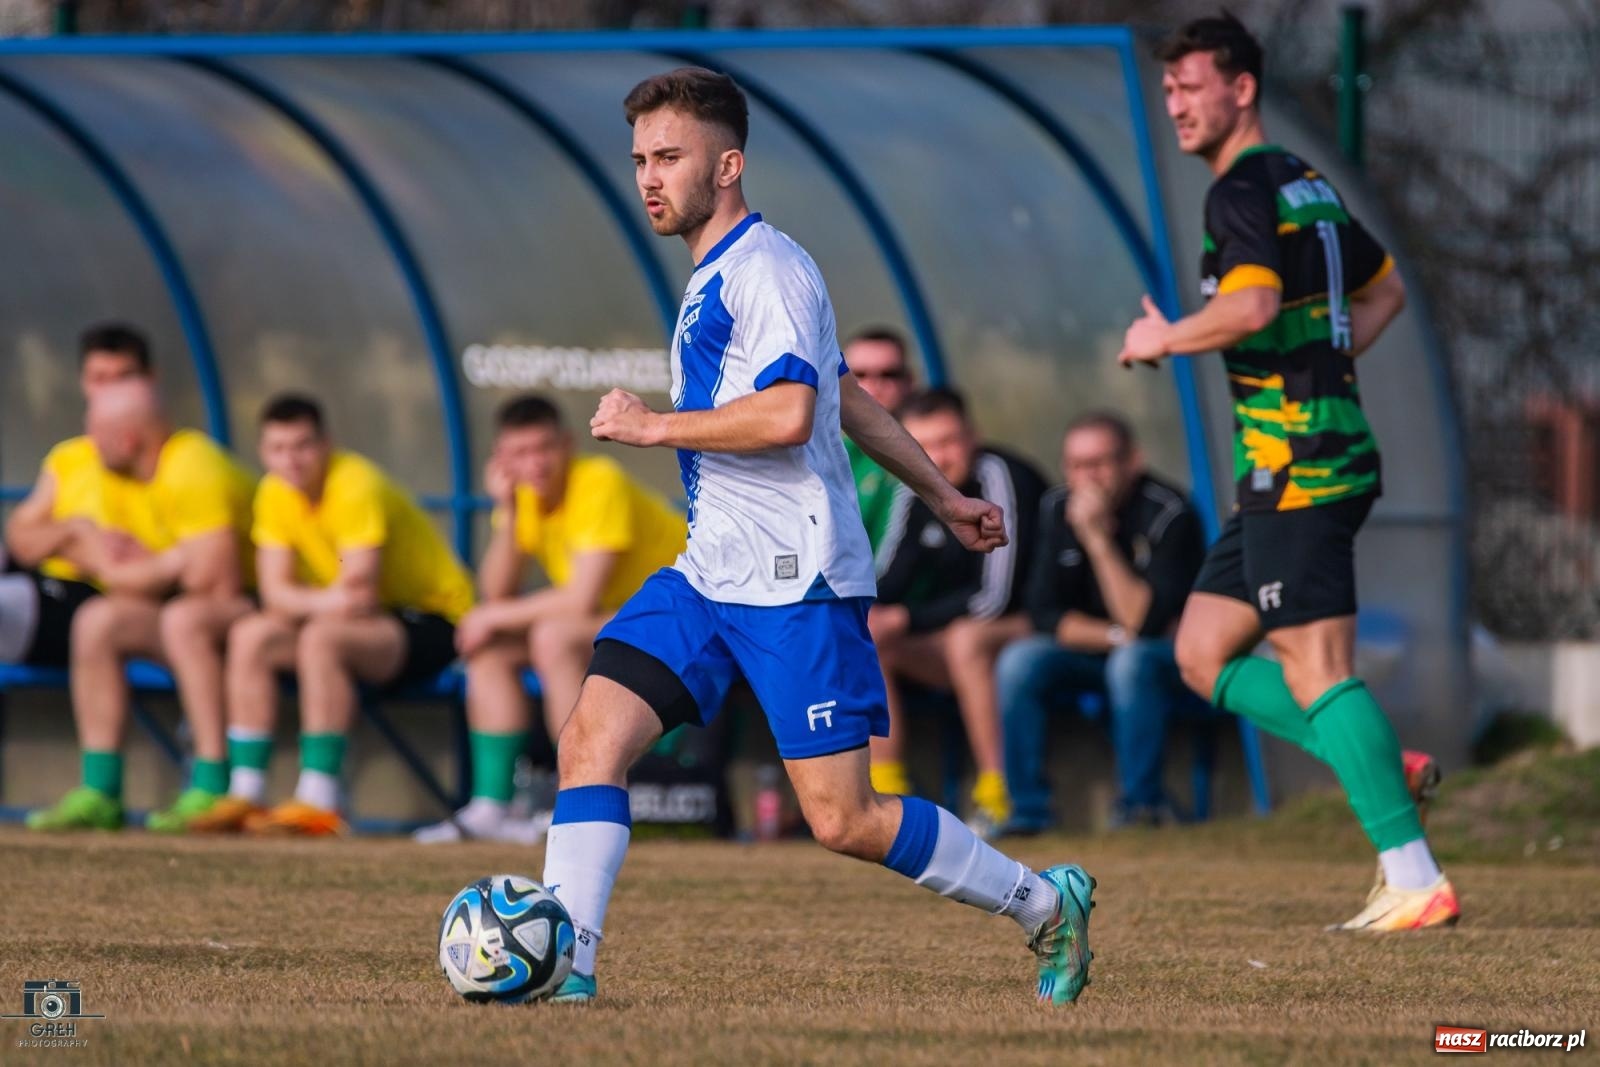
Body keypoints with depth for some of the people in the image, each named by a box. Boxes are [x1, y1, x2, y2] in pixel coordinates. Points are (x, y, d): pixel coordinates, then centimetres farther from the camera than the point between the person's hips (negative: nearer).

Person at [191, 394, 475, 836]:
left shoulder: (356, 487, -22)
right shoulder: (276, 493, 1)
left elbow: (359, 590, -27)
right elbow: (275, 592, -6)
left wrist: (306, 603, -13)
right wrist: (321, 602, -26)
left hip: (433, 622, -8)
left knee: (322, 638, -33)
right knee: (250, 637, -11)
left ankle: (318, 803, -34)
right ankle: (245, 794, -13)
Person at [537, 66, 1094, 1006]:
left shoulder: (767, 268, -13)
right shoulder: (716, 276, 18)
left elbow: (788, 413, -27)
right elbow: (847, 395, 27)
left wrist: (653, 426, -18)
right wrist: (942, 493, 34)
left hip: (797, 584, -9)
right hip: (712, 571, 9)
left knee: (844, 821, -7)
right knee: (592, 743, -8)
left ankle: (1047, 905, 11)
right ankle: (565, 965, -11)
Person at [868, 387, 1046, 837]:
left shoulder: (1000, 479, -20)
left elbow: (996, 597, -24)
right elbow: (887, 584, 6)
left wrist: (905, 619, -20)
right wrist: (868, 617, -18)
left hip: (1028, 629, -7)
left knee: (967, 640, -37)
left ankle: (996, 796, -31)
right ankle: (886, 794, -11)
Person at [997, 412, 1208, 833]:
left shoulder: (1168, 513, -22)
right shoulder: (1057, 509, -5)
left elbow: (1144, 622, -28)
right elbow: (1045, 613, -5)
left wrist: (1097, 537, -32)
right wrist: (1117, 635, -20)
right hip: (1096, 655, 5)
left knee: (1132, 663, -37)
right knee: (1019, 662, -21)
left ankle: (1143, 804, -23)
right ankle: (1028, 809, -16)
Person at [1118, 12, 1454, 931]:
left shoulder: (1246, 190, -12)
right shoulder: (1308, 185, 18)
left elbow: (1254, 303, -29)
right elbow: (1387, 291, 30)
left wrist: (1166, 338, -12)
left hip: (1298, 466, -10)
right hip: (1307, 459, 10)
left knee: (1315, 669, -11)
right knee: (1205, 654, 12)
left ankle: (1416, 881, -12)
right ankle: (1384, 770, 7)